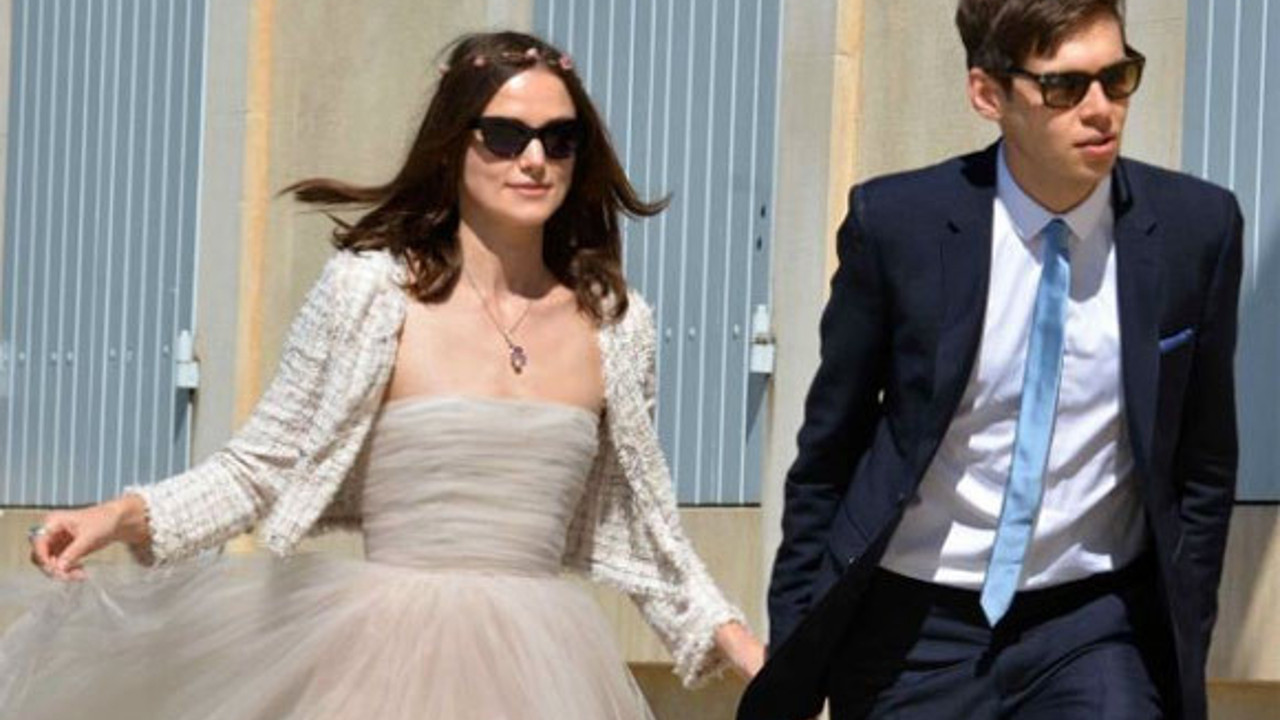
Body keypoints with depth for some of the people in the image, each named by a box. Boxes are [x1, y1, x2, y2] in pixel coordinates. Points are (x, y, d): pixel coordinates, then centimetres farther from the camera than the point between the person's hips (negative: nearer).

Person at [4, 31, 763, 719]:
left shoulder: (616, 326, 7)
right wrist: (122, 515, -13)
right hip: (390, 654, -3)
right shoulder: (369, 290, -4)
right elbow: (263, 466, 0)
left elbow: (639, 526, 17)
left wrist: (737, 640, 10)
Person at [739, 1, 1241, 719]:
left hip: (1094, 625, 1)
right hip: (913, 627, 0)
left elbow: (1204, 464, 5)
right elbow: (827, 451, 2)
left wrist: (1183, 646, 6)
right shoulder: (898, 222, -8)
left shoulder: (1196, 227, -5)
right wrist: (794, 652, 3)